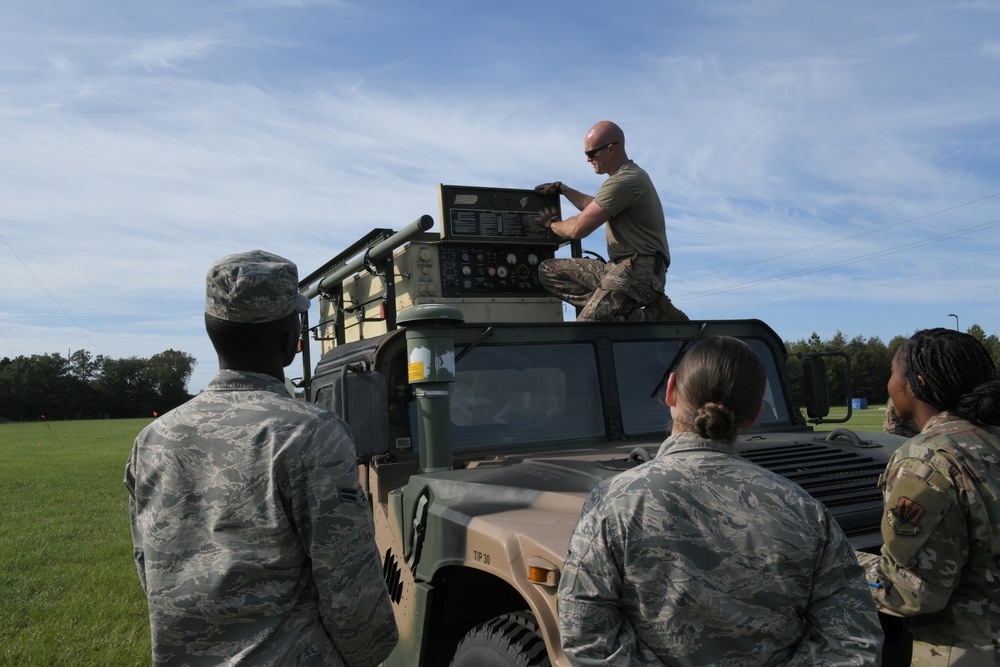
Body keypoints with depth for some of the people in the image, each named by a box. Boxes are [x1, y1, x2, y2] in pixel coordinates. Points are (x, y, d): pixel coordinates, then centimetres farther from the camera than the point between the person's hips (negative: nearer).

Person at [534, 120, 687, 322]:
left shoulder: (623, 182, -15)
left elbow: (577, 229, -15)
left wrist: (552, 223, 7)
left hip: (636, 272, -12)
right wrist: (562, 189, 38)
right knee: (549, 271, 4)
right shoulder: (631, 173, 20)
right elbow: (595, 206, 38)